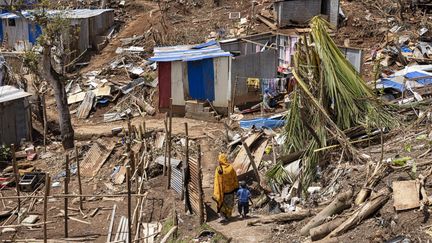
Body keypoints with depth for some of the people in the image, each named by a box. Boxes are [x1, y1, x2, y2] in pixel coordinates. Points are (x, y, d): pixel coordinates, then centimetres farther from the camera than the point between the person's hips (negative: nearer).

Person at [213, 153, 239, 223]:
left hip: (221, 190, -2)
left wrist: (216, 193, -10)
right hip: (230, 190, 2)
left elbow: (216, 181, -14)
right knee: (229, 204, 19)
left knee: (221, 203, 12)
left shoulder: (218, 169, -17)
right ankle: (227, 216, 28)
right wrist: (236, 187, 12)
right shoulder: (231, 168, -11)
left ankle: (222, 216, -5)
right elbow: (235, 178, -1)